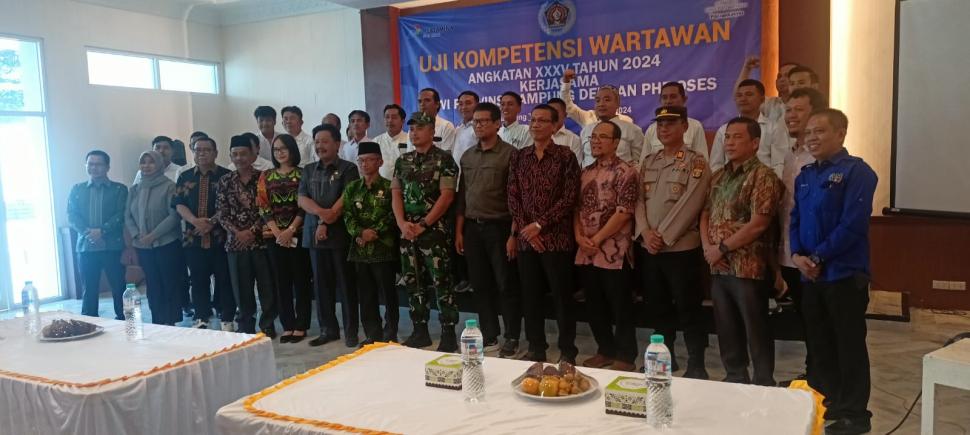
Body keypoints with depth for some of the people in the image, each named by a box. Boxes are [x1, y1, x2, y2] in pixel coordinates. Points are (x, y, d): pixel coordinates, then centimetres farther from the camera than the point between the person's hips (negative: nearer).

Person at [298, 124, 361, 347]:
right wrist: (321, 212, -14)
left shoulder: (348, 169, 0)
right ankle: (328, 329, 18)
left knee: (346, 282, 0)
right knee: (322, 283, 8)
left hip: (340, 233, -5)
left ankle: (351, 331, 7)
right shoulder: (309, 170, 15)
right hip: (314, 234, 5)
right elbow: (301, 199, 4)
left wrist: (326, 223, -14)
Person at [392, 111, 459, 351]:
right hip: (407, 231, 6)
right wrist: (402, 223, -6)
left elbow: (447, 195, -10)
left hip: (435, 230, -6)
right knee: (412, 282, 10)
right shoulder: (403, 161, 13)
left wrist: (424, 224, -13)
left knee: (441, 282, -5)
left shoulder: (444, 159, -4)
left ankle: (448, 334, 3)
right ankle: (420, 331, 20)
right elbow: (396, 194, 10)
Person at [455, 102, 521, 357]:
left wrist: (513, 234, -14)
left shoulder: (509, 154, -5)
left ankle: (512, 337, 12)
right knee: (480, 284, 10)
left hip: (498, 227, -5)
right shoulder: (467, 157, 12)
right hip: (472, 228, 5)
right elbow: (462, 196, 14)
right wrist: (459, 231, 9)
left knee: (506, 284, 1)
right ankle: (489, 334, 22)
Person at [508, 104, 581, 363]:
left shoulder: (565, 156, -2)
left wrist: (539, 225, -13)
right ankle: (536, 348, 22)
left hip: (556, 238, -4)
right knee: (530, 295, 10)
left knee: (562, 295, 2)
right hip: (525, 238, 4)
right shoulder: (519, 157, 11)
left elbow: (570, 198, -9)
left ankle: (567, 351, 14)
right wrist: (525, 229, -6)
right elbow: (512, 196, 7)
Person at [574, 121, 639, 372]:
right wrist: (579, 236, -3)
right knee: (594, 306, 14)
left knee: (620, 307, 3)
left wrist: (597, 239, -14)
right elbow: (577, 207, 14)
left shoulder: (625, 172, -8)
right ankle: (606, 351, 29)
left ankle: (625, 357, 16)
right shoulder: (585, 173, 14)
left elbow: (623, 212, -14)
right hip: (586, 253, 7)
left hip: (613, 252, -7)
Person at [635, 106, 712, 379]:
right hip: (647, 248, 6)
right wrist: (646, 232, -8)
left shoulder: (696, 162, -6)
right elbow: (639, 200, 7)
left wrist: (663, 236, -16)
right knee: (657, 307, 14)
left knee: (688, 309, 1)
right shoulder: (649, 162, 13)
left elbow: (689, 205, -15)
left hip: (681, 248, -6)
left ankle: (696, 365, 12)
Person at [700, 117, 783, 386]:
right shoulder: (719, 177, 14)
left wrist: (722, 248, -13)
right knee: (726, 329, 15)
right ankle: (735, 379, 29)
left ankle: (764, 386, 18)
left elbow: (758, 223, -18)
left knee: (756, 331, 4)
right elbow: (705, 213, 16)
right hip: (719, 268, 7)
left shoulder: (763, 176, -10)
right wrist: (707, 246, -2)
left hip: (748, 268, -7)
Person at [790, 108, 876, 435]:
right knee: (819, 343, 16)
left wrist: (818, 257, -16)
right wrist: (797, 255, -5)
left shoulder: (856, 171, -11)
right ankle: (825, 403, 31)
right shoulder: (805, 175, 12)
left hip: (845, 274, -7)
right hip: (811, 275, 7)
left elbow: (852, 225, -19)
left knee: (849, 345, 3)